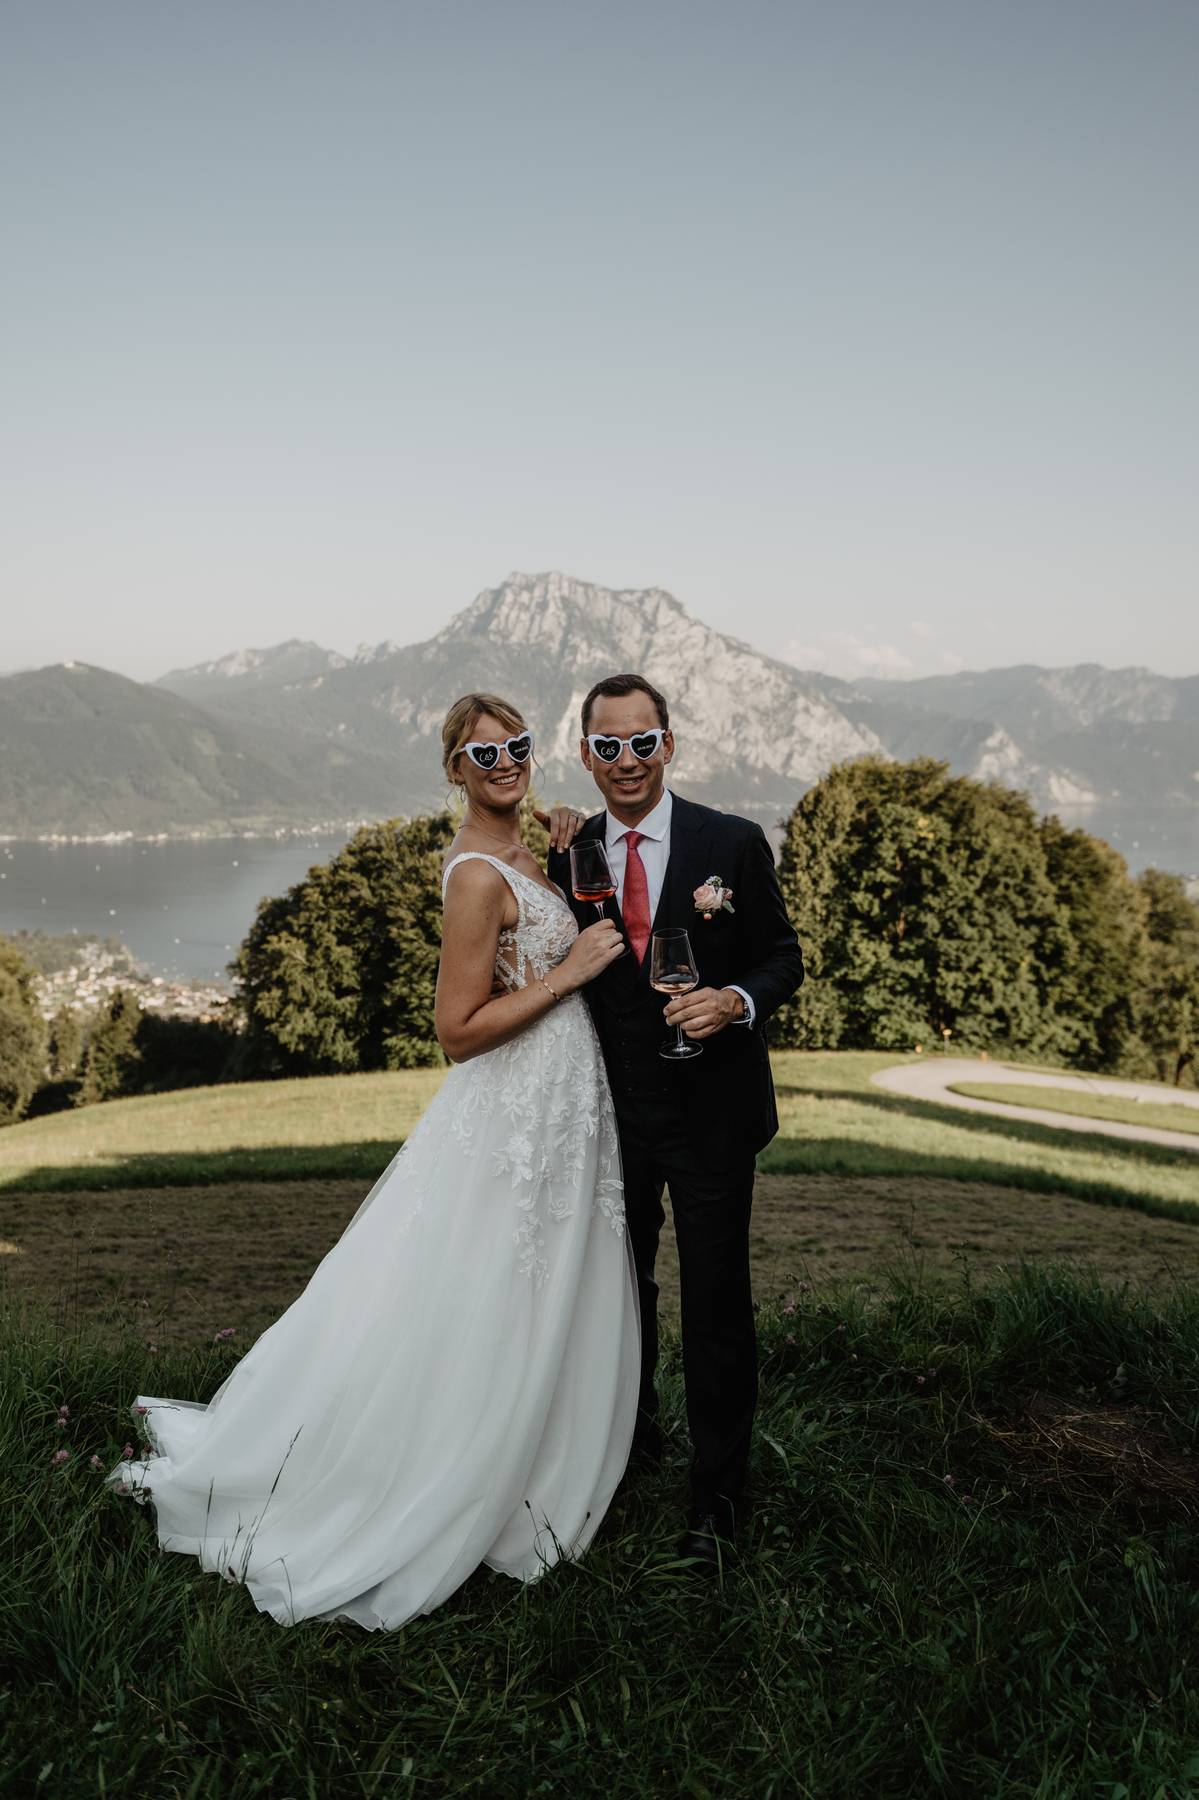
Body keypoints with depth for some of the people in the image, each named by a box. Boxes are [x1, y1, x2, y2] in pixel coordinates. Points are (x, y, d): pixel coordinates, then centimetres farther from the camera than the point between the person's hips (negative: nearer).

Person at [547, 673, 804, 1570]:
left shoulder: (734, 843, -7)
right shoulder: (570, 856, 0)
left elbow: (783, 957, -4)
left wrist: (737, 1002, -20)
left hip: (711, 1114, -3)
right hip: (614, 1115, 3)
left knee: (716, 1303, 4)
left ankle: (717, 1495, 22)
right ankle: (633, 1428, 46)